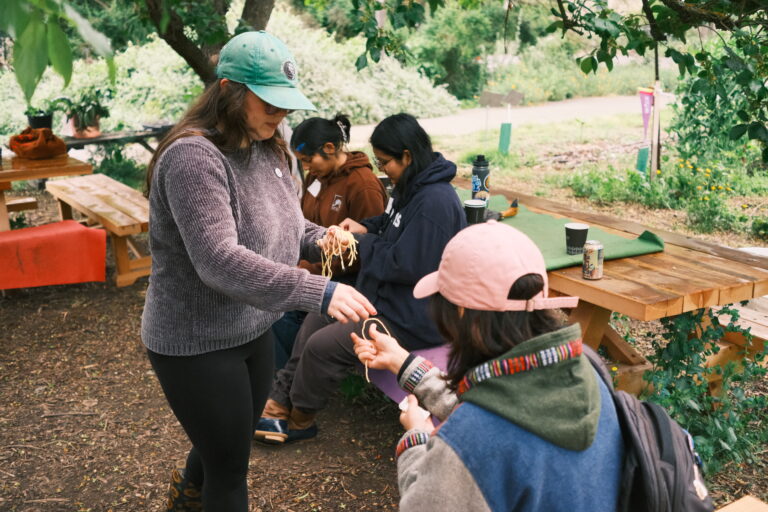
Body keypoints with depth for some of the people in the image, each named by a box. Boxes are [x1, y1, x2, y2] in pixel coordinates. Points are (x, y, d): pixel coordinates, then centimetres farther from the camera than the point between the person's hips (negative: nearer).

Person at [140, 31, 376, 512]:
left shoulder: (268, 149, 1)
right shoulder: (194, 157, -25)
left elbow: (280, 224, 14)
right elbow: (220, 261, -35)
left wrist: (318, 238, -9)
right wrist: (319, 293, -42)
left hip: (254, 329, 8)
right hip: (196, 344, -8)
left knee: (234, 441, 27)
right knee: (230, 465, 7)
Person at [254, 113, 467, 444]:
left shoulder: (434, 201, -26)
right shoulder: (413, 187, 6)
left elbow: (407, 265, -26)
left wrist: (363, 243, -13)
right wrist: (366, 228, 2)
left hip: (412, 317, -11)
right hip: (388, 295, 11)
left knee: (321, 345, -13)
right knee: (316, 318, 12)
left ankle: (299, 421, 12)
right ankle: (280, 402, 18)